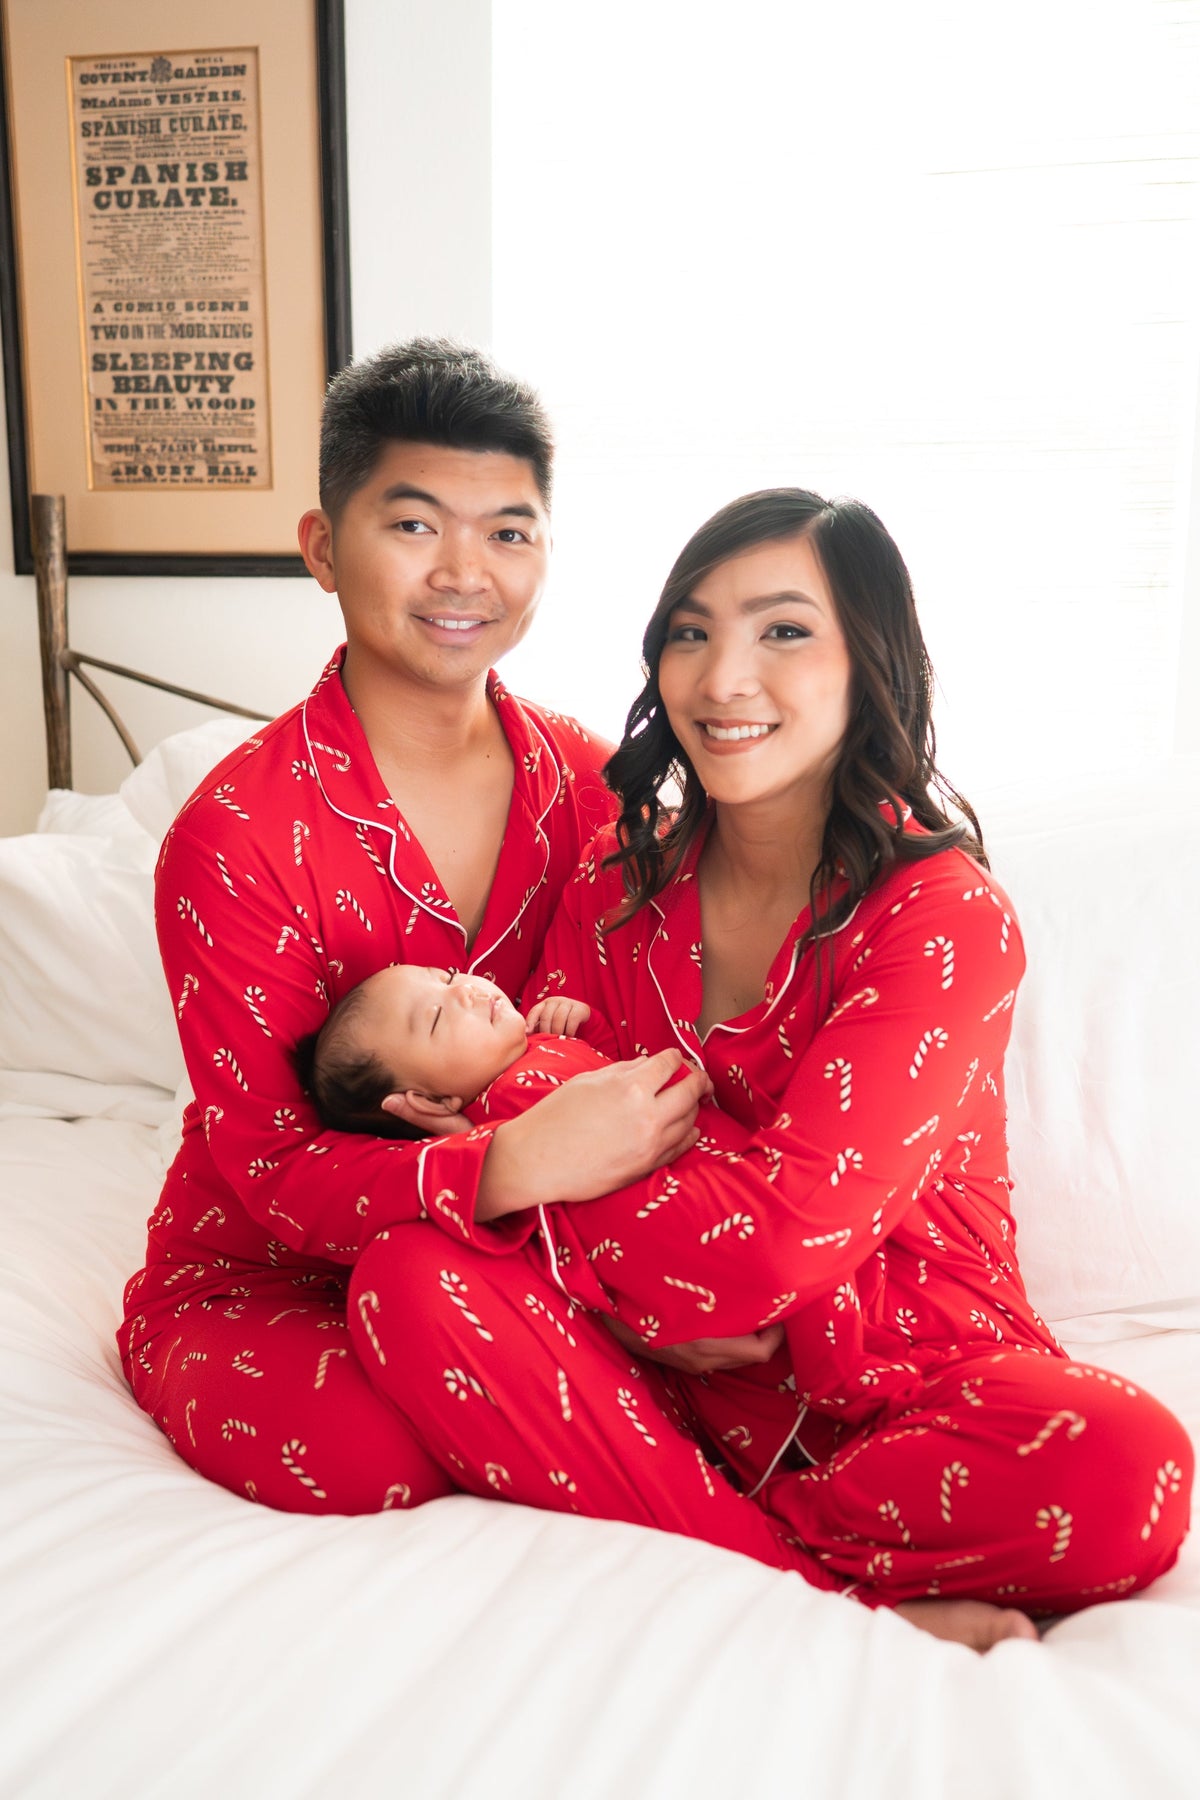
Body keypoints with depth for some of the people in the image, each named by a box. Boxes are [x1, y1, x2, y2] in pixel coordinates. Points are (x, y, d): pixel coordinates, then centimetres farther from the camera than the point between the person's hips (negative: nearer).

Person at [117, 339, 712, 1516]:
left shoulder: (588, 784, -2)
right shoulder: (235, 837, -17)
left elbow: (636, 1059, 1)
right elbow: (274, 1174, -20)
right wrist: (514, 1165, -38)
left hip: (492, 1266, 3)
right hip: (254, 1287, -3)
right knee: (379, 1452, -33)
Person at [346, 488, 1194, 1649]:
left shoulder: (946, 919, -15)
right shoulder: (620, 882, 1)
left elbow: (788, 1230, -23)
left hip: (908, 1370, -3)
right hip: (680, 1361, 4)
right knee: (407, 1280, -22)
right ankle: (852, 1610, -21)